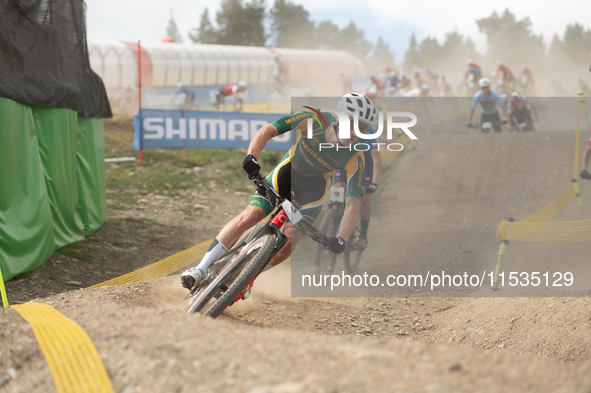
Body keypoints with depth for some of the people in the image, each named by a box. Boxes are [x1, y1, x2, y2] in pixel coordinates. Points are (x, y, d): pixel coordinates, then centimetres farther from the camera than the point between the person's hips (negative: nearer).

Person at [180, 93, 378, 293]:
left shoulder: (355, 159, -27)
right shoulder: (315, 120, -28)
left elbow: (352, 204, -30)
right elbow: (267, 130, -32)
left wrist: (341, 239, -45)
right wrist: (251, 157, -49)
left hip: (313, 188, 0)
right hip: (288, 171, 0)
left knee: (289, 242, -16)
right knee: (249, 216, -18)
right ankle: (201, 269, -16)